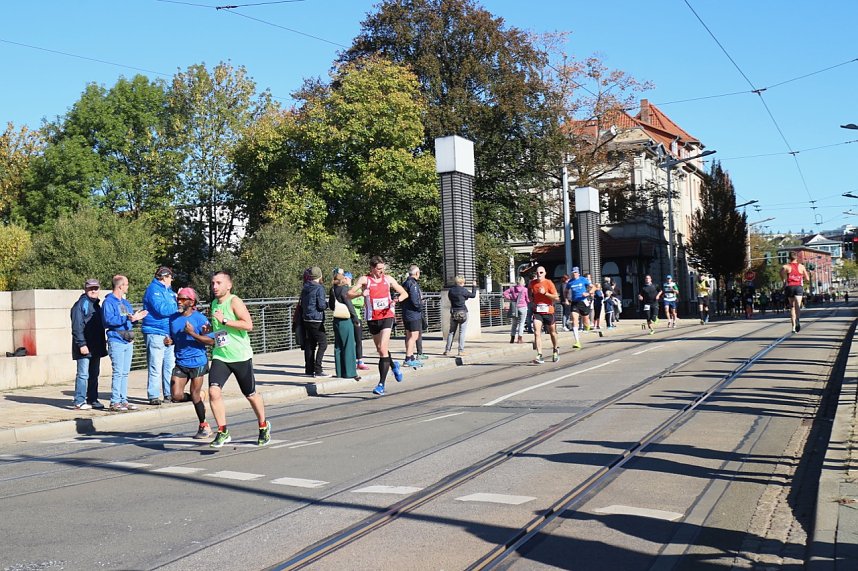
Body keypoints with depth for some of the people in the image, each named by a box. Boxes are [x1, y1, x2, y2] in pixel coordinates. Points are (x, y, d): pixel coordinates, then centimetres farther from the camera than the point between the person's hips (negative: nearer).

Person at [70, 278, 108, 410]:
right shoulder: (81, 304, -7)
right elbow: (77, 326, -14)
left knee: (94, 374, 12)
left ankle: (92, 400, 18)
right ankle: (79, 402, -4)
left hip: (96, 348, 8)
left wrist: (103, 343, 18)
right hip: (85, 347, -8)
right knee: (83, 374, -7)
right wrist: (81, 344, -19)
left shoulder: (96, 304, 18)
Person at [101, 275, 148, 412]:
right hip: (116, 341, -8)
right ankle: (115, 402, -5)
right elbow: (108, 320, -20)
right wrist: (126, 318, -26)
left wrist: (135, 317, 2)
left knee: (125, 372, 10)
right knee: (118, 372, -9)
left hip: (128, 341, 8)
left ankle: (123, 400, 16)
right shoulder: (109, 302, -7)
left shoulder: (125, 302, 20)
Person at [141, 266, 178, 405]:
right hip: (155, 333, -9)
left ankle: (169, 394, 18)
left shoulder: (168, 290, 19)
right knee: (156, 367, -8)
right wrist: (178, 307, -9)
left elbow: (173, 307, 26)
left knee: (170, 365, 11)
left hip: (169, 334, 9)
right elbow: (162, 309, -20)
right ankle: (153, 396, -5)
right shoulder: (154, 290, -9)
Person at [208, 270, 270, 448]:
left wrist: (224, 320, -24)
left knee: (251, 394, 10)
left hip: (241, 356, -5)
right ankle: (223, 432, -6)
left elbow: (248, 325, -24)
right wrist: (209, 329, 14)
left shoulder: (235, 301, -11)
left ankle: (263, 426, 33)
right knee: (214, 391, -16)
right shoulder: (214, 303, 12)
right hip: (220, 356, 5)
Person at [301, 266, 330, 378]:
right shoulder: (319, 288, -12)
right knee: (323, 343, -6)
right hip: (316, 320, -8)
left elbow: (302, 304, 20)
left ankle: (309, 369, 12)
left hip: (306, 319, 8)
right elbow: (321, 305, -16)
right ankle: (318, 370, -12)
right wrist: (327, 303, 3)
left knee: (309, 345, 11)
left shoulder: (305, 288, 13)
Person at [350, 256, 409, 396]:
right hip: (372, 319, 1)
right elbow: (349, 294, -11)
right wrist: (360, 293, -31)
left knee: (383, 349, -16)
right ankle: (393, 366, 48)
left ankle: (381, 384, -16)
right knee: (380, 350, 15)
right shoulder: (364, 279, -2)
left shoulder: (388, 279, 5)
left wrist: (397, 300, -9)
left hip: (387, 316, -1)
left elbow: (405, 293, 12)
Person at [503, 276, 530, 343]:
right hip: (522, 307, -3)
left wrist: (510, 298, 2)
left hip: (514, 308, 3)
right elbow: (528, 300, -3)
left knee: (514, 323, 12)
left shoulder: (512, 288, 2)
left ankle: (512, 338, 11)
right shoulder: (525, 289, -6)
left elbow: (505, 293, -4)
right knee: (521, 323, 2)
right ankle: (520, 338, -2)